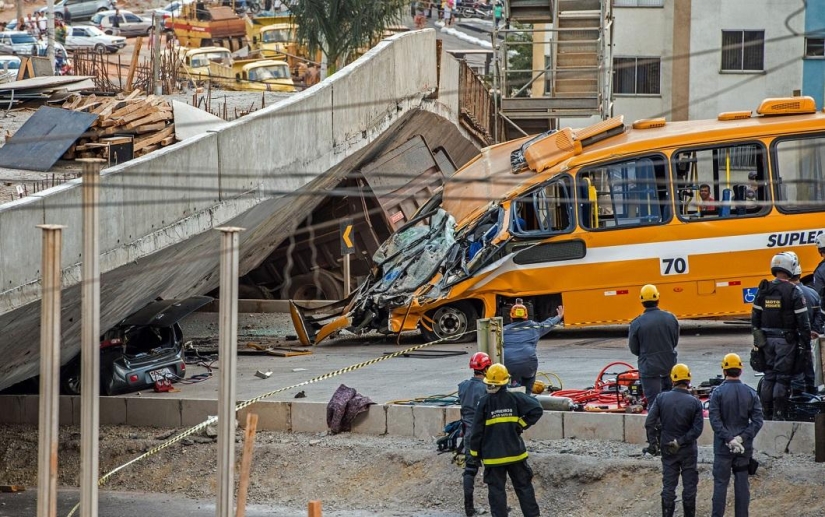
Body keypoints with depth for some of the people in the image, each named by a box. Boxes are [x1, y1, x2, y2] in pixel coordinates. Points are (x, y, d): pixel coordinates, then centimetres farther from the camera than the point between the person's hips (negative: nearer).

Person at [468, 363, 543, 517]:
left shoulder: (484, 402, -9)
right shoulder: (514, 398, -5)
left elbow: (477, 430, -7)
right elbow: (536, 409, -12)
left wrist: (475, 452, 3)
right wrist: (522, 424, 0)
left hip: (493, 456, -2)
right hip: (515, 452, 2)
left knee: (496, 490, 5)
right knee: (524, 487, 11)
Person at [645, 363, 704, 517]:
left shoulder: (661, 398, -8)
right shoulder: (694, 402, -12)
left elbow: (649, 422, -8)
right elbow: (697, 429, -16)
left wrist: (652, 443, 2)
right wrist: (681, 441, -10)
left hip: (667, 450, 2)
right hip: (688, 451, -2)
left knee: (668, 486, 9)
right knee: (689, 486, 9)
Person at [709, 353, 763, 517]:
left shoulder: (717, 392, -8)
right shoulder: (750, 393, 1)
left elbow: (715, 420, -15)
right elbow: (757, 421, -4)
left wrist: (728, 438, -14)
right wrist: (742, 437, -9)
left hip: (723, 447, -3)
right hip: (745, 448, 3)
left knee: (720, 483, 2)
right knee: (742, 484, 8)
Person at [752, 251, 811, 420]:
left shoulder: (763, 291, 4)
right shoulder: (794, 292, -11)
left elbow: (755, 318, 10)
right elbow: (803, 322, -11)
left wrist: (757, 341, 19)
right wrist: (806, 345, -5)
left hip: (767, 340, 5)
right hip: (786, 341, -5)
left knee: (769, 376, 13)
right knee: (783, 377, -1)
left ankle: (766, 414, 16)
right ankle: (779, 415, -2)